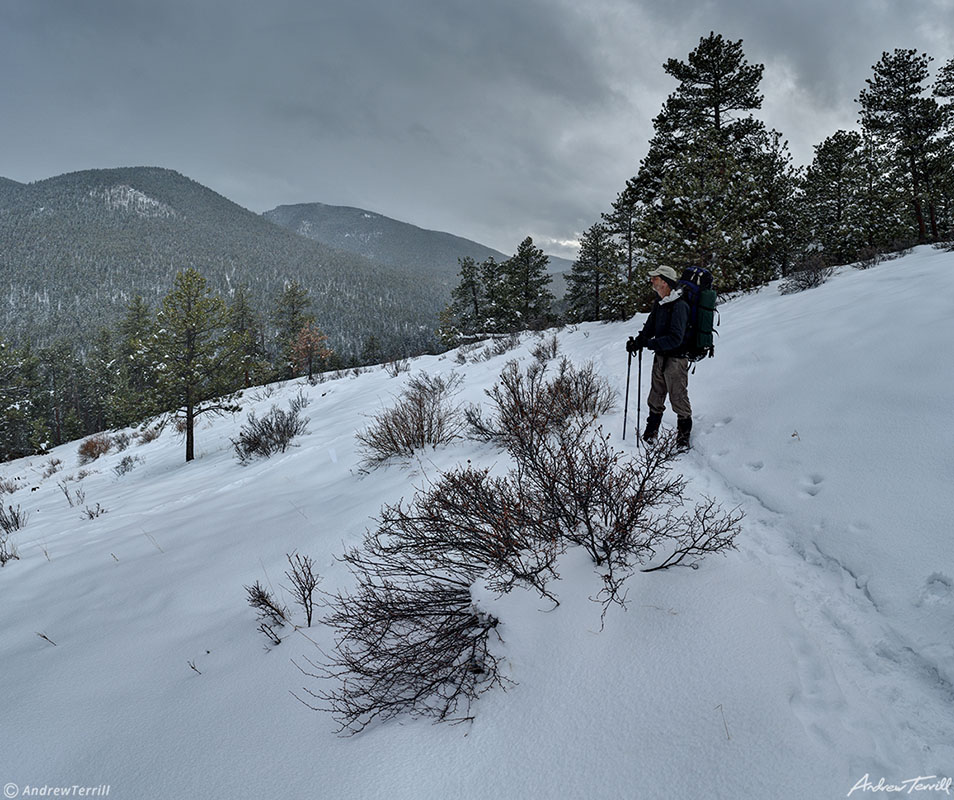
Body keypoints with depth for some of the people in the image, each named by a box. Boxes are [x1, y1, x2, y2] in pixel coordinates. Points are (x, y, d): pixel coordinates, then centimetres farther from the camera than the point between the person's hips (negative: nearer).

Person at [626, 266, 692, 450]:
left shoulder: (679, 305, -20)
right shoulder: (659, 303, 7)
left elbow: (675, 338, -26)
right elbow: (650, 328, 13)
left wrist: (648, 343, -28)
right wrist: (637, 341, -6)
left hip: (676, 360, -8)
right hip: (660, 357, 8)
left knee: (678, 399, 2)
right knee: (655, 398, 17)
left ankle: (684, 436, 19)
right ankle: (651, 432, 31)